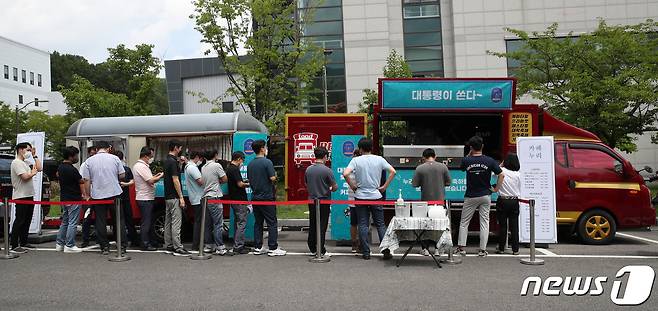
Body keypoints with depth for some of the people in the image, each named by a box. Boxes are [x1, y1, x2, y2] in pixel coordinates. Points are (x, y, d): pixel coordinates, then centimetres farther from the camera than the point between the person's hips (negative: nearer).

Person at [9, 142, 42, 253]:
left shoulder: (25, 163, 19)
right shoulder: (16, 162, -10)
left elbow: (39, 168, 17)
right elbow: (25, 177, -21)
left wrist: (34, 156, 15)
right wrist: (33, 173, -2)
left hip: (29, 195, 10)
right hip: (21, 196, -10)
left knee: (27, 221, 13)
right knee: (19, 221, -8)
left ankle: (24, 243, 20)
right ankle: (14, 246, -5)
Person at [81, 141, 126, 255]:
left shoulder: (89, 161, 0)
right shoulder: (115, 158, -2)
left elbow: (87, 180, 0)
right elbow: (122, 175, 1)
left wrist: (88, 195, 9)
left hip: (97, 195, 0)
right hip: (115, 194, 0)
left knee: (101, 222, 8)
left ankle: (104, 247, 10)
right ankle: (122, 246, 9)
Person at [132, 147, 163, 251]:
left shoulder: (138, 165, 16)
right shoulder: (141, 166, -18)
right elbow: (151, 181, -22)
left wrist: (155, 176, 10)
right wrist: (161, 176, -9)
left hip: (146, 198, 11)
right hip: (145, 199, -11)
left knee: (148, 221, 17)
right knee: (146, 222, -5)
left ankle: (151, 241, 25)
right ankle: (145, 245, 1)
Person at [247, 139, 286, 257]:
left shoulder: (250, 164, 8)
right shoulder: (267, 162, -13)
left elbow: (249, 180, 13)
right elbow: (272, 178, -18)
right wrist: (275, 176, 3)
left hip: (255, 197, 7)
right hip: (267, 197, -7)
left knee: (258, 223, 11)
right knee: (272, 223, -1)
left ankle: (258, 247, 14)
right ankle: (273, 248, 0)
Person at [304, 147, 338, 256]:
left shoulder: (308, 169, 0)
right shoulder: (327, 170, -15)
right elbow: (335, 187, -9)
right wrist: (330, 189, 13)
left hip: (312, 201, 5)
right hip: (324, 202, -5)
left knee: (312, 226, 13)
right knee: (322, 226, 2)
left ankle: (312, 249, 20)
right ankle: (321, 250, 5)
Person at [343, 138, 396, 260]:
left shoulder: (356, 160, -6)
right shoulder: (379, 159, 0)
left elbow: (345, 174, -18)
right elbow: (393, 172, -2)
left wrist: (352, 186, -3)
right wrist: (384, 187, 3)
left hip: (361, 197, -1)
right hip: (376, 196, 1)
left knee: (363, 225, 5)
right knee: (380, 224, 8)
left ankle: (366, 253, 7)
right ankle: (386, 251, 6)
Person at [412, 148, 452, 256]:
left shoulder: (419, 168, -8)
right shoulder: (443, 166, -4)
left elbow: (414, 184, -6)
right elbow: (448, 182, 2)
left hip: (425, 200, -1)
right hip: (440, 200, 1)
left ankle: (425, 248, 13)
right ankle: (437, 248, 14)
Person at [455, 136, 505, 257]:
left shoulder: (466, 160, -9)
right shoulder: (489, 161, -7)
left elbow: (461, 168, 14)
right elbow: (501, 175, -8)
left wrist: (469, 155, 13)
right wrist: (496, 189, 1)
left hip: (471, 196, -1)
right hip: (486, 195, 1)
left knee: (464, 222, 9)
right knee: (484, 222, 6)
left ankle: (461, 247, 9)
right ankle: (483, 250, 7)